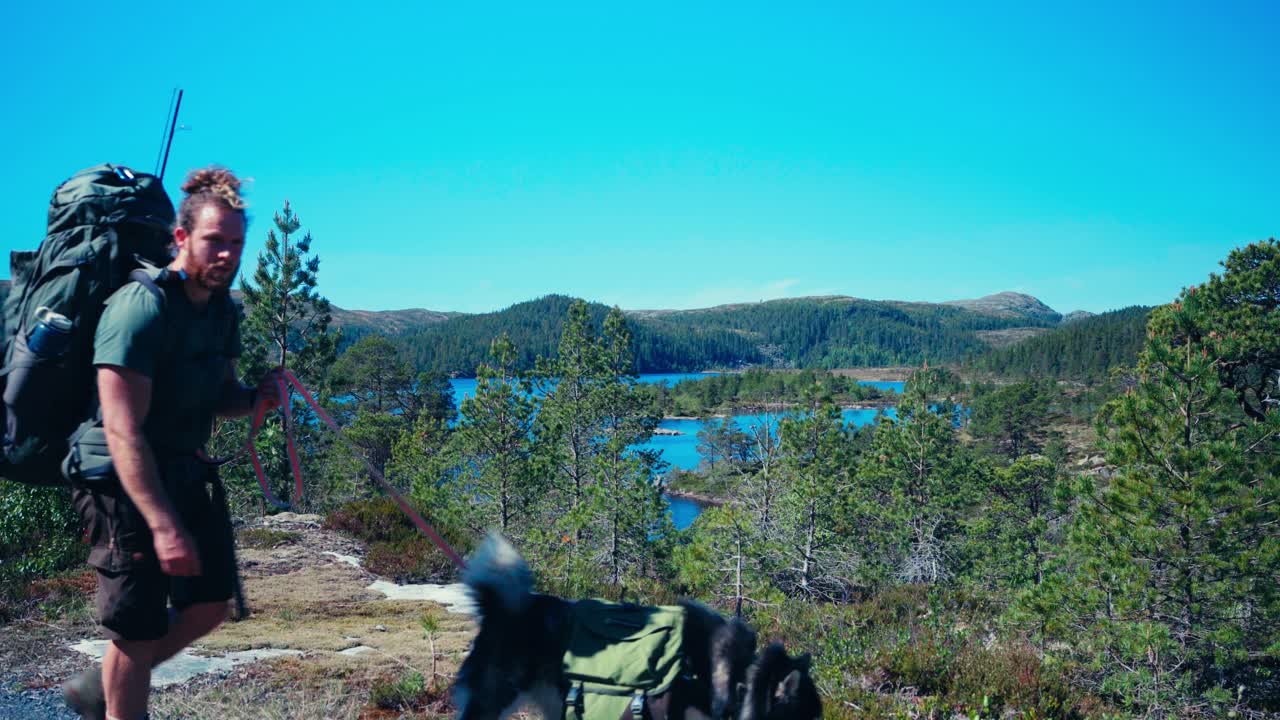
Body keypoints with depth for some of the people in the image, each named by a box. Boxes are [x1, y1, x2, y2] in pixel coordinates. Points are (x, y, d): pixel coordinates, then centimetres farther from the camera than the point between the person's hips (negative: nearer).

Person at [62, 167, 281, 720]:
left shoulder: (222, 309, 4)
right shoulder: (140, 307, -23)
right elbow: (123, 432, -28)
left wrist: (254, 397, -8)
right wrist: (163, 525, -33)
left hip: (185, 472, 9)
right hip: (127, 483, -8)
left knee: (210, 605, 14)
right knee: (138, 630, -1)